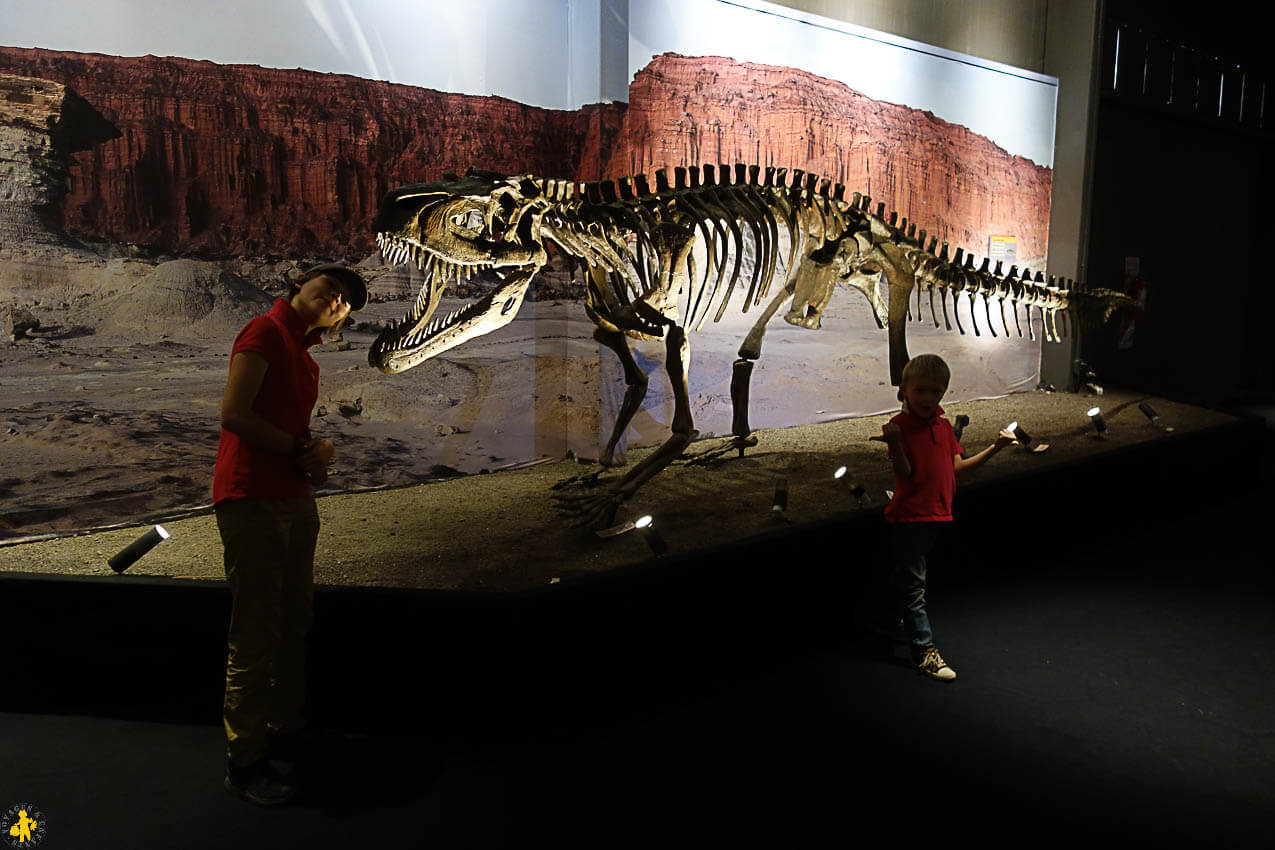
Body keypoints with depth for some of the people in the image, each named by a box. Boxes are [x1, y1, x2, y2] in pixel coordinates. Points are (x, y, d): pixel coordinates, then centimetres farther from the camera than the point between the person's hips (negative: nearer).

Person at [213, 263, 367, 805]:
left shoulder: (304, 355, 17)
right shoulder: (266, 332, -10)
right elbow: (233, 414, -20)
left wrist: (315, 458, 4)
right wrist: (303, 449, -12)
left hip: (295, 502, 10)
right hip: (252, 501, -9)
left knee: (294, 623, 19)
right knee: (256, 635, -3)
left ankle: (286, 727, 34)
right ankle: (244, 763, 8)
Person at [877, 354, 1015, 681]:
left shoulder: (944, 426, 9)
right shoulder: (900, 426, -13)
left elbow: (956, 467, 9)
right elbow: (905, 474, -19)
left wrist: (993, 448, 4)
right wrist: (895, 443, -36)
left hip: (936, 514, 7)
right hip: (910, 515, -7)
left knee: (905, 578, 23)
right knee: (912, 584, -2)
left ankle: (898, 621, 40)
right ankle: (924, 651, 1)